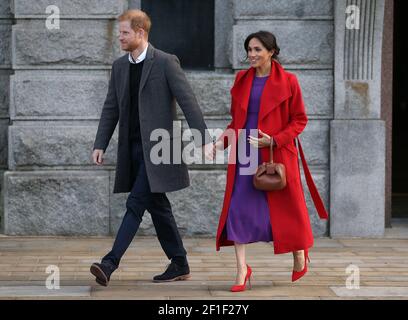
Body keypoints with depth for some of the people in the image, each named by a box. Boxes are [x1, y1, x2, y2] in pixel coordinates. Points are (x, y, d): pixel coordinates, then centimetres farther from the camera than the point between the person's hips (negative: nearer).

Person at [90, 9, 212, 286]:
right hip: (132, 147, 7)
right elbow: (111, 109, 13)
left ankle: (110, 263, -17)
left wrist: (203, 138, -16)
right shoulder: (119, 66, 11)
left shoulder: (166, 62, -8)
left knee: (136, 203, -12)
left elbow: (188, 101, -11)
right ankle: (179, 265, 20)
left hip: (157, 146, -7)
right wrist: (100, 145, 6)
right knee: (157, 206, 11)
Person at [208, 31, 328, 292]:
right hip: (244, 156, 4)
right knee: (238, 208, -5)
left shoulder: (287, 81, -5)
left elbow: (300, 120, -4)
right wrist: (223, 141, -2)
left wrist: (274, 140, -17)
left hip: (277, 155, -4)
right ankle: (242, 269, 0)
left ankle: (300, 255, 33)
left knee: (284, 207, 7)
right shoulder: (242, 80, 8)